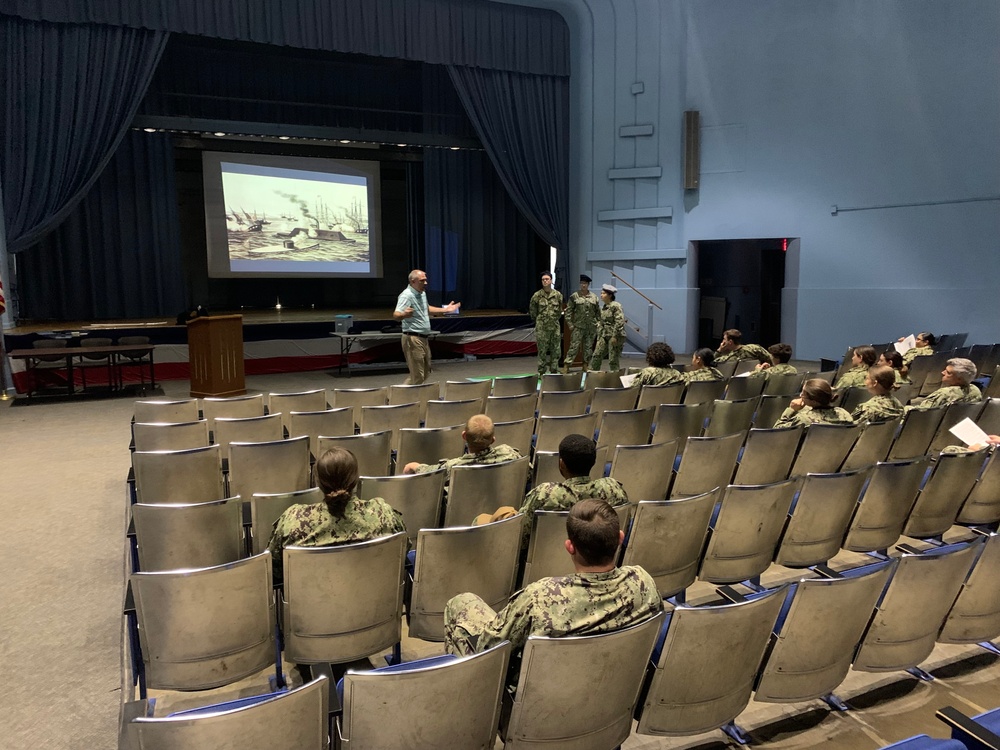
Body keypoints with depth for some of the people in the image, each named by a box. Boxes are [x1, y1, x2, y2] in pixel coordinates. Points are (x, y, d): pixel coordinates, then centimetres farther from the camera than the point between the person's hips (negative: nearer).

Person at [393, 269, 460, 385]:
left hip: (424, 339, 10)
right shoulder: (406, 295, -18)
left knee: (425, 372, 18)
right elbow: (396, 315, -30)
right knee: (417, 376, -9)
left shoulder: (422, 293, 12)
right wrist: (404, 314, -52)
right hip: (413, 339, -10)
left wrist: (445, 310, 29)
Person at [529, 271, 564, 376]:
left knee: (555, 350, 7)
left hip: (555, 327, 2)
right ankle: (541, 372, 8)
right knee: (542, 351, 0)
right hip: (541, 328, -2)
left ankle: (554, 371, 17)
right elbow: (532, 311, 8)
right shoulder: (537, 295, -4)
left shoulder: (558, 295, 2)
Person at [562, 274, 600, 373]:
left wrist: (598, 323, 6)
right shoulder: (574, 296, -2)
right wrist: (570, 324, -7)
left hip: (591, 327, 3)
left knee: (588, 347, 8)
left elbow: (598, 312, 12)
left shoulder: (594, 297, 7)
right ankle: (566, 366, -4)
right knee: (574, 346, -6)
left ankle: (585, 366, 18)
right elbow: (568, 311, -1)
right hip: (578, 326, -3)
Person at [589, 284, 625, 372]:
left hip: (615, 336, -8)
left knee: (613, 360, -3)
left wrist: (615, 336, -22)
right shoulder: (603, 308, 15)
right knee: (596, 356, 4)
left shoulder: (615, 306, -11)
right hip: (604, 336, 8)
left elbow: (620, 322, -19)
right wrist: (599, 338, 16)